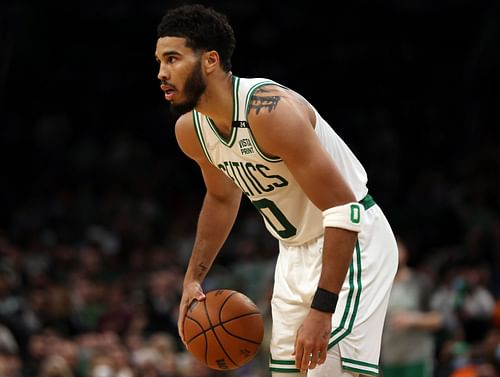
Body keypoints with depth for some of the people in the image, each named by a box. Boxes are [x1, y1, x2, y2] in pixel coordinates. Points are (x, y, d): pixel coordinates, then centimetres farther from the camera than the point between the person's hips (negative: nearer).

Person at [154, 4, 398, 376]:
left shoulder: (268, 109, -30)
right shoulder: (190, 130, -4)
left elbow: (343, 210, -31)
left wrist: (322, 309, -34)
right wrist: (194, 278, 11)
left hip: (352, 241, -8)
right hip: (296, 251, 8)